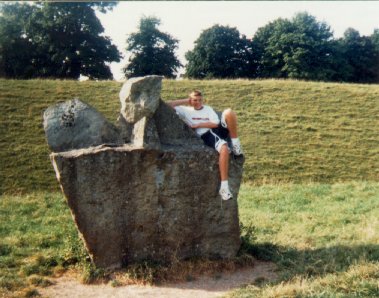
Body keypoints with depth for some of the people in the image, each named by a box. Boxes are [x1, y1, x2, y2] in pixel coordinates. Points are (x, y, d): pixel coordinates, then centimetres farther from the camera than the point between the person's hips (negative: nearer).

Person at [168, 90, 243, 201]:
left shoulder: (208, 109, 22)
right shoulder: (186, 111, 15)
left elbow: (215, 123, 6)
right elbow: (167, 106, 4)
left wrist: (198, 125, 1)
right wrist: (185, 101, 10)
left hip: (218, 130, 4)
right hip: (206, 136, -4)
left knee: (229, 112, -26)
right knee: (224, 149, -37)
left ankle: (235, 142, -10)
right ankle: (224, 187, -35)